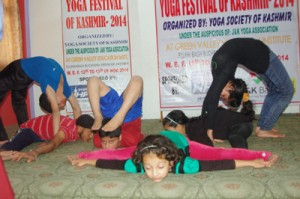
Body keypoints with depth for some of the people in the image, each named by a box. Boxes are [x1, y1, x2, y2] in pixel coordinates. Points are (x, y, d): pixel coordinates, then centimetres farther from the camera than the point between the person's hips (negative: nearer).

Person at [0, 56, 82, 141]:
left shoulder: (65, 88, -20)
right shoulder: (50, 85, -40)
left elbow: (77, 108, -12)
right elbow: (56, 112, -43)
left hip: (26, 70, 5)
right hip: (19, 70, -5)